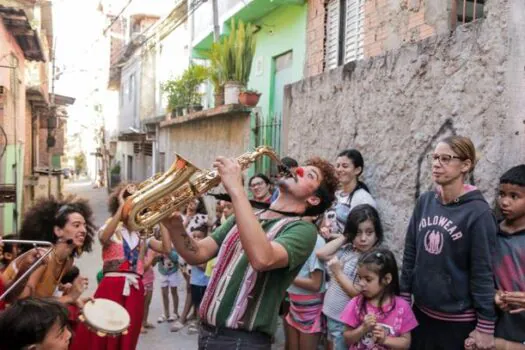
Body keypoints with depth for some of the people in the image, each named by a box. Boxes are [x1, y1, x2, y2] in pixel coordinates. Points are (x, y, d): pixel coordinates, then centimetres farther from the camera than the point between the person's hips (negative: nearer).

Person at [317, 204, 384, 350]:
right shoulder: (347, 250, 1)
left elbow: (359, 293, -21)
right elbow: (321, 254, -5)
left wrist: (338, 272, -14)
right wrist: (344, 237, -4)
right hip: (331, 315, 6)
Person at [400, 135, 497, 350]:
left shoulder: (477, 212, -15)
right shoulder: (425, 202, -1)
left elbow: (483, 273, -14)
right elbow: (410, 254, 5)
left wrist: (485, 326, -12)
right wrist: (403, 296, 6)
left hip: (459, 320, -5)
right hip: (421, 312, 5)